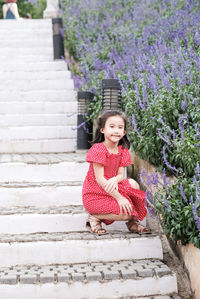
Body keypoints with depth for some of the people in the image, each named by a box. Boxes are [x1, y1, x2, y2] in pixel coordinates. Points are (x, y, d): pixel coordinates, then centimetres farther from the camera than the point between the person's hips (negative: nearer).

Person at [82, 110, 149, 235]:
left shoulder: (123, 151, 4)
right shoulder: (98, 149, -18)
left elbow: (121, 175, -2)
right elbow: (99, 179, -22)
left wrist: (114, 180, -29)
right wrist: (119, 198, -26)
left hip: (110, 190, 6)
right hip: (94, 195, -6)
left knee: (132, 184, -20)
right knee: (126, 213, -23)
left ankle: (133, 222, -3)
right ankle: (94, 217, -3)